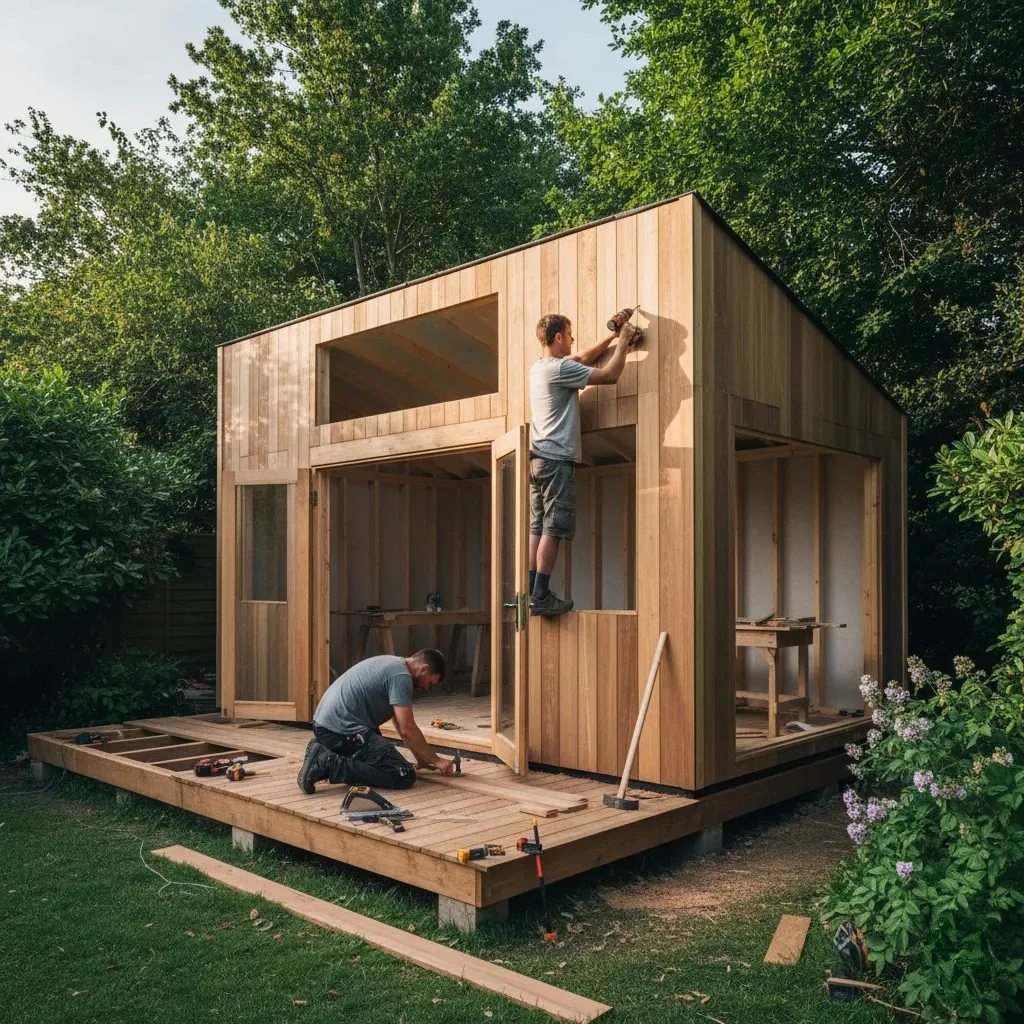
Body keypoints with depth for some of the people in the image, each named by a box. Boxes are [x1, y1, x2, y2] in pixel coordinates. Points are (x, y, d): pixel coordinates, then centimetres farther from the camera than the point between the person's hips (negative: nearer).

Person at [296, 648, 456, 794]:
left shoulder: (393, 664, 20)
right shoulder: (401, 675, -10)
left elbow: (401, 723, 27)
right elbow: (407, 729, -14)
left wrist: (421, 756, 25)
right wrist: (436, 760, -2)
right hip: (342, 729, -11)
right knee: (404, 776, -13)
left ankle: (324, 753, 13)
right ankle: (328, 764, -14)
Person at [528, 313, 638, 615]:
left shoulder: (538, 368, 17)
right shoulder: (559, 368, -10)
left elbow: (583, 359, 30)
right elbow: (609, 375, -10)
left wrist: (613, 337, 28)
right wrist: (623, 342, 4)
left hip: (537, 459, 9)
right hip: (557, 458, -9)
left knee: (537, 528, 6)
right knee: (553, 529, -9)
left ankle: (531, 593, 5)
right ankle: (541, 596, -11)